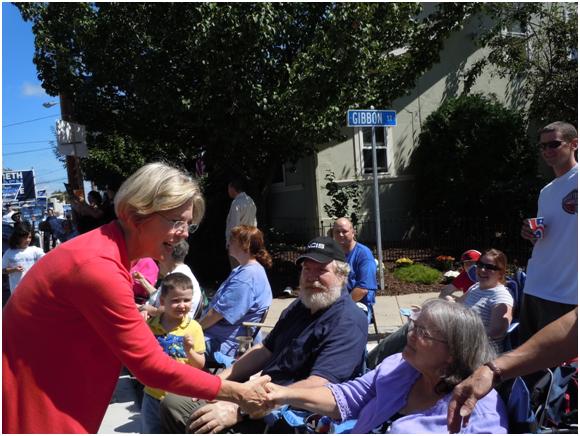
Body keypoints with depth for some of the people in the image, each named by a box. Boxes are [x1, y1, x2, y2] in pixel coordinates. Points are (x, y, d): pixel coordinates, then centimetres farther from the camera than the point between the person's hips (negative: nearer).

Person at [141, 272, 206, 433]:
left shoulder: (193, 328, -11)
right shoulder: (150, 325, -6)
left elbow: (200, 365, -7)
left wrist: (189, 351, -26)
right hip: (153, 394, 2)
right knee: (150, 431, 21)